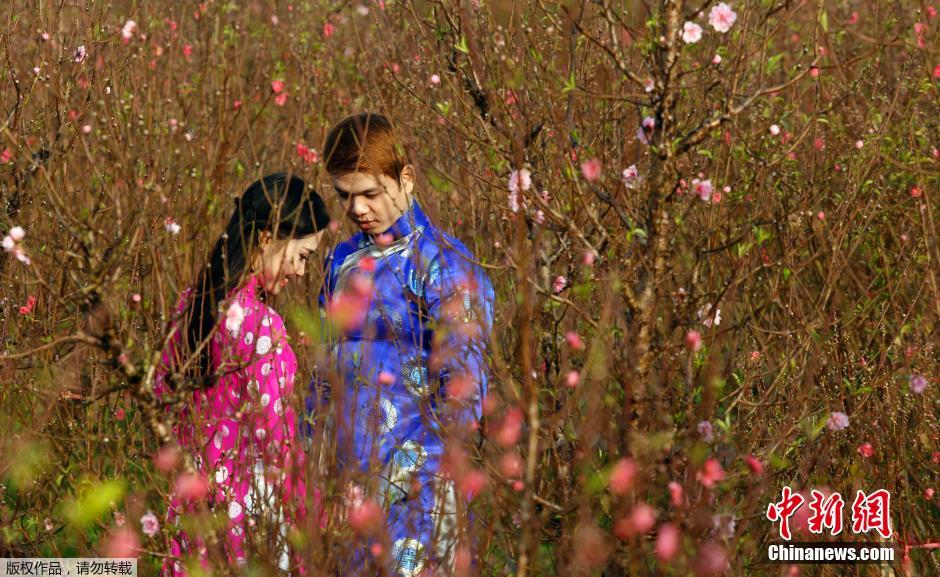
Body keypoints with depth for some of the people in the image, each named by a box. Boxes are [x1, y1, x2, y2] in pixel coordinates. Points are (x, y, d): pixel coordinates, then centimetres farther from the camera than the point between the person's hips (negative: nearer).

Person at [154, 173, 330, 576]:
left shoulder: (193, 301, 3)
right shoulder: (258, 323, -21)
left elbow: (163, 386, 14)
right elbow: (275, 435, -19)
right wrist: (304, 512, -9)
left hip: (191, 496, 8)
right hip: (248, 504, -8)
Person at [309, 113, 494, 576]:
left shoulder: (443, 265, -8)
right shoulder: (344, 261, 13)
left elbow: (464, 393, -12)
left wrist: (409, 471, -17)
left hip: (416, 486, -6)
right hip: (353, 478, 6)